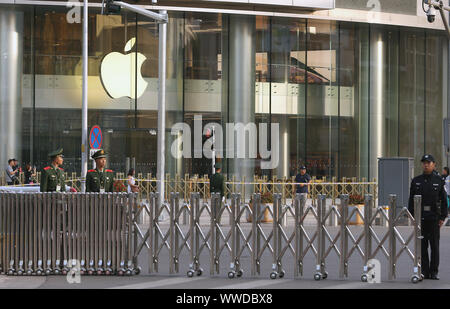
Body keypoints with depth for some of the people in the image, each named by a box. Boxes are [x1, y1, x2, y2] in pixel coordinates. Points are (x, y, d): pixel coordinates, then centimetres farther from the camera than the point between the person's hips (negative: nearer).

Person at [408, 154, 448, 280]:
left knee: (434, 246, 2)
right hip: (420, 217, 2)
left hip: (434, 218, -2)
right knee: (422, 246, 3)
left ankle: (433, 272, 8)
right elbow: (411, 199, 8)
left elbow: (444, 200, 3)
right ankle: (424, 271, 9)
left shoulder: (439, 180, 3)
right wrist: (412, 215, 0)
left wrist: (442, 217, -4)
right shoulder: (416, 180, 8)